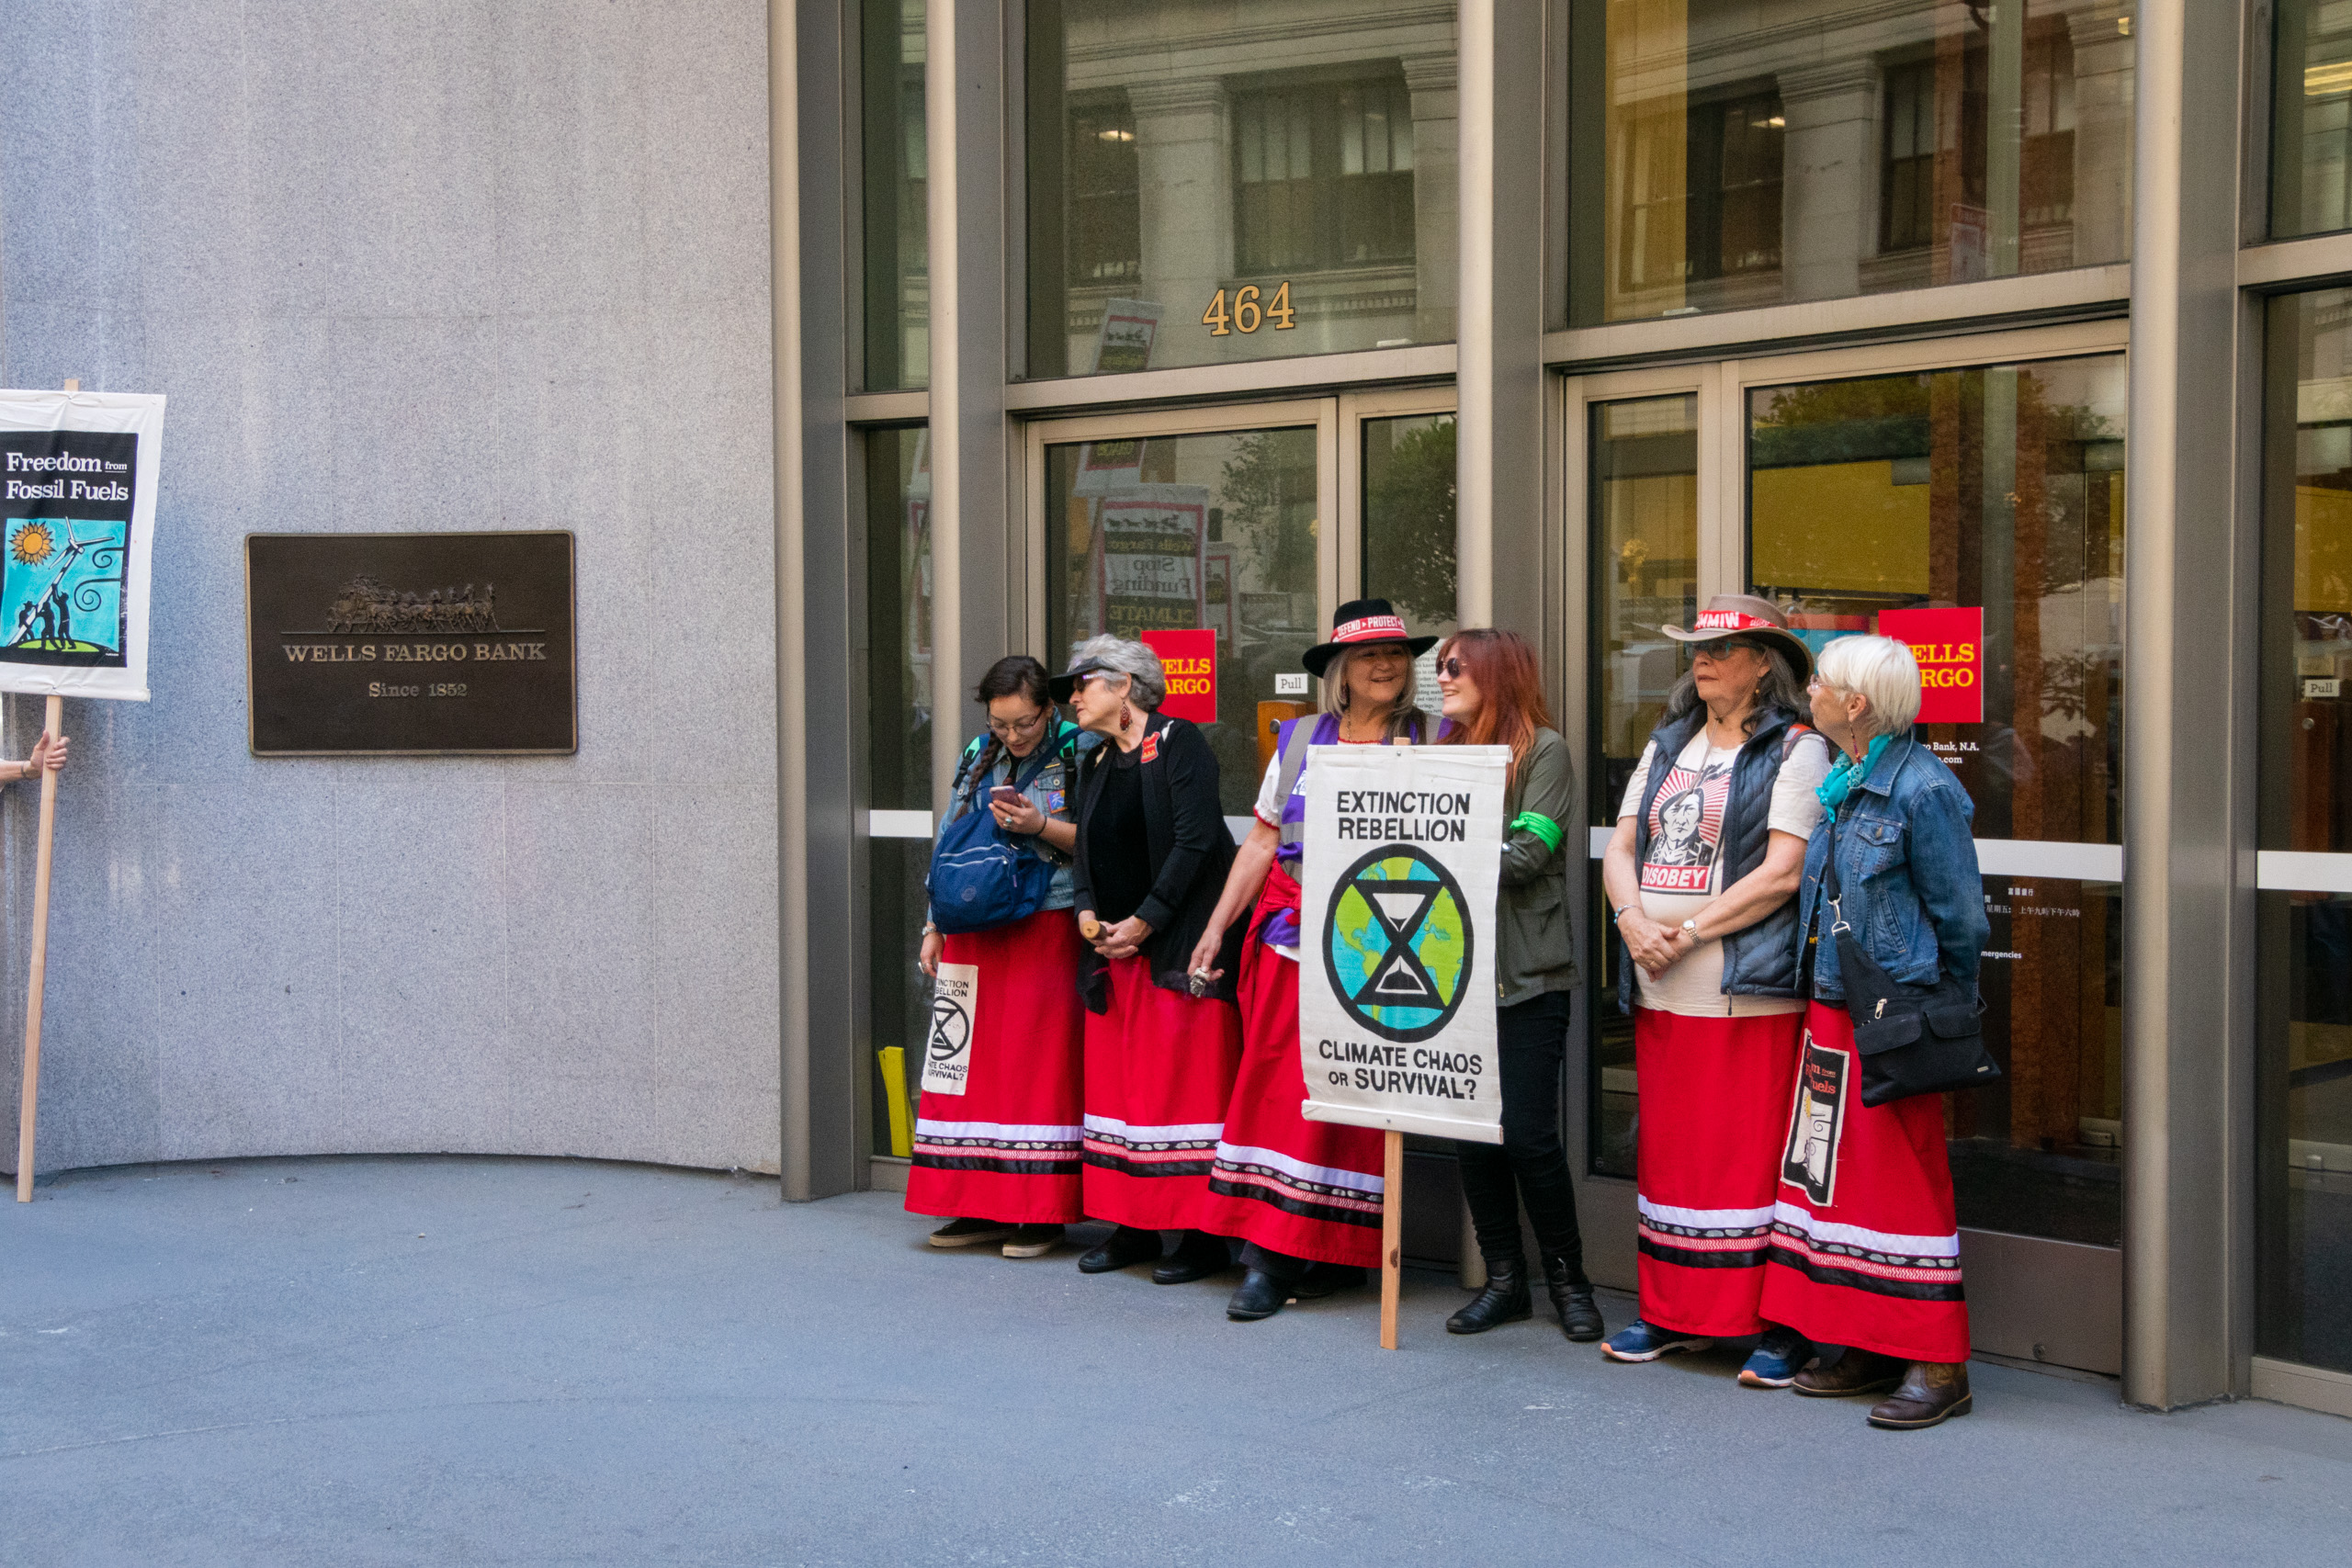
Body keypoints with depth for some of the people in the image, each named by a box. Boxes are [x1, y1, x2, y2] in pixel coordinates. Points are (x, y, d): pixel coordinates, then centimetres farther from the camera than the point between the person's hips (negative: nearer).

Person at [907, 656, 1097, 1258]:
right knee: (974, 1059, 4)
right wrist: (934, 925, 14)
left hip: (1046, 930, -5)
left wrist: (1040, 826, -19)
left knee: (1039, 1063, -5)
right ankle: (981, 1207, 12)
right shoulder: (978, 757, 13)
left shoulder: (1078, 752, -2)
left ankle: (1041, 1212, 2)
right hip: (974, 931, 5)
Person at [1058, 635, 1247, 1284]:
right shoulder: (1095, 765, 17)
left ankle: (1204, 1236, -1)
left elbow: (1196, 840, -14)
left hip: (1180, 944, -8)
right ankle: (1132, 1225, 15)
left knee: (1188, 1078, -6)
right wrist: (1088, 913, -3)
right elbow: (1088, 850, 17)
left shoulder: (1178, 742, -6)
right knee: (1115, 1079, 7)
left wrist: (1144, 920, -14)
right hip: (1114, 948, 8)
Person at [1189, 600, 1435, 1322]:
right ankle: (1265, 1258, 2)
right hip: (1290, 936, 3)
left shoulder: (1430, 744, 4)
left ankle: (1336, 1252, 8)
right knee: (1273, 1084, -1)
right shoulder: (1299, 740, 12)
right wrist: (1217, 926, 11)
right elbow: (1262, 841, 14)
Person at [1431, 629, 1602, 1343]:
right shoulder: (1447, 749, 16)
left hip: (1528, 975, -6)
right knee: (1472, 1130, 6)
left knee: (1528, 1133, -7)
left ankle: (1567, 1276, 11)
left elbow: (1528, 852, -12)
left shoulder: (1544, 749, -2)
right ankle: (1504, 1278, 17)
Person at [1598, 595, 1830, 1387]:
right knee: (1668, 1150, 11)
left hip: (1749, 989, -6)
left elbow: (1783, 872, -12)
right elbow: (1620, 848, 14)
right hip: (1660, 993, 6)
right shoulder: (1666, 746, 18)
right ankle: (1672, 1311, 21)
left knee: (1755, 1155, -5)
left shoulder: (1796, 751, -3)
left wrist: (1690, 931, -14)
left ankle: (1781, 1328, 2)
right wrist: (1634, 919, -6)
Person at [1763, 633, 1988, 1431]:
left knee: (1906, 1181, -3)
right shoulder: (1835, 783, 11)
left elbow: (1961, 917, -10)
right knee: (1840, 1176, 11)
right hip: (1830, 1007, 9)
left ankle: (1938, 1365, 5)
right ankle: (1870, 1347, 22)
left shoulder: (1923, 788, -14)